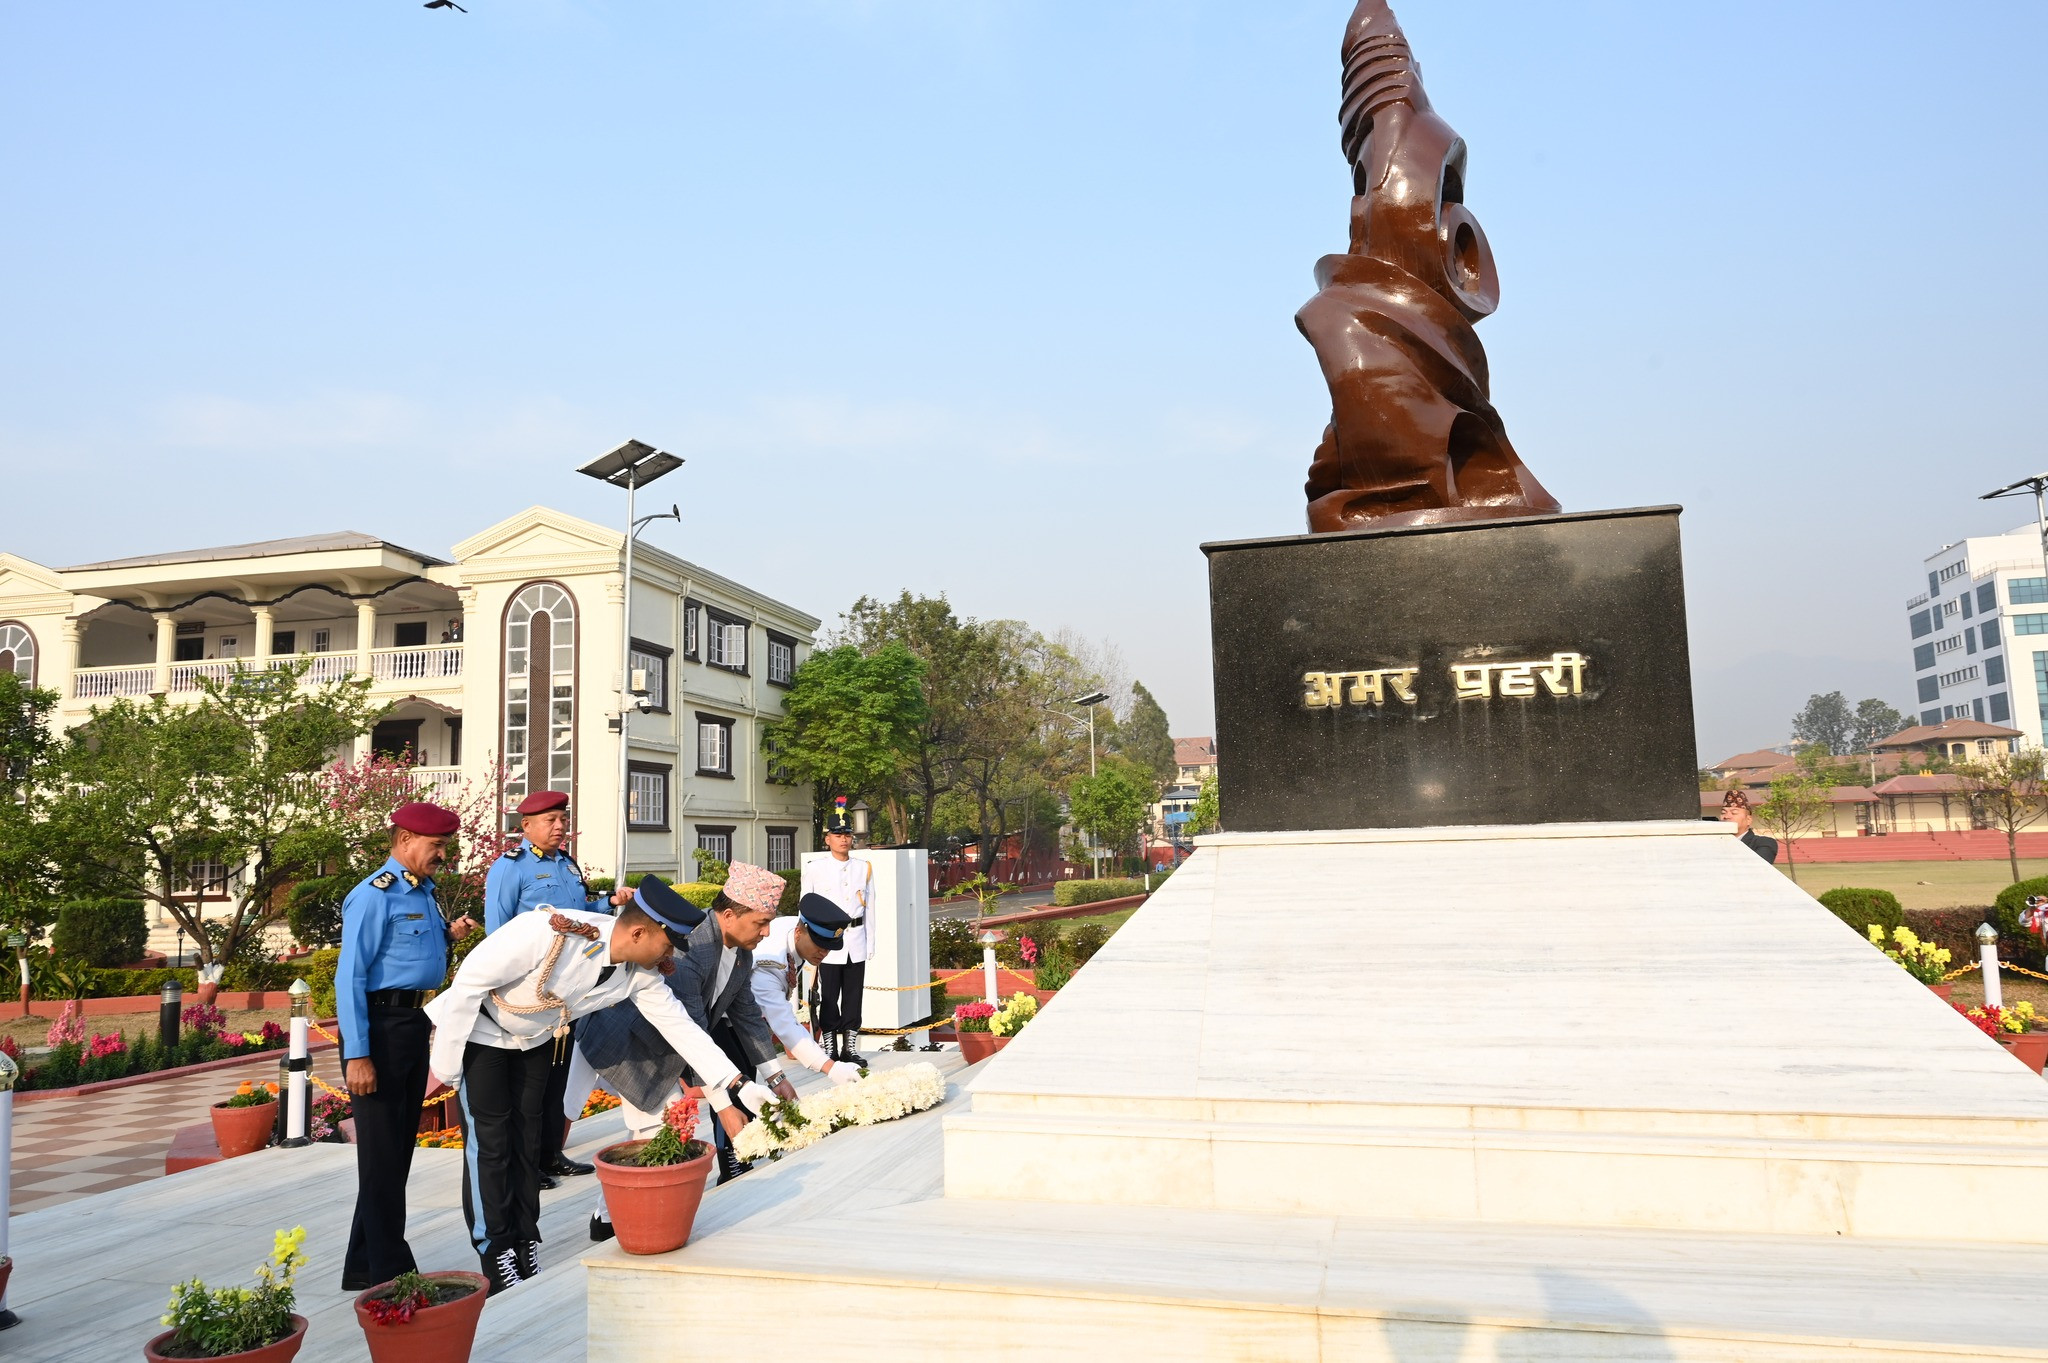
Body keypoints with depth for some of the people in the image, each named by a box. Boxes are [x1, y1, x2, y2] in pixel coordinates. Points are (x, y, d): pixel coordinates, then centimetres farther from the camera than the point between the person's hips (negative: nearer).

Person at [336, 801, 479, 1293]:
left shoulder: (425, 893, 13)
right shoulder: (374, 896, -13)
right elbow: (350, 977, -17)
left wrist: (449, 937, 5)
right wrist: (356, 1055, -21)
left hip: (416, 1024, 9)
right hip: (380, 1025, -9)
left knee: (400, 1149, 15)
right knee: (382, 1154, -1)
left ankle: (364, 1266, 27)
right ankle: (389, 1271, 8)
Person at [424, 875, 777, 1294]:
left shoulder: (640, 973, -20)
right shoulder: (547, 933, -39)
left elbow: (682, 1027, -15)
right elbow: (470, 981, -30)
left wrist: (739, 1088, -19)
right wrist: (445, 1062, -21)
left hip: (533, 1040, 6)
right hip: (480, 1032, -6)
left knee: (526, 1141, 11)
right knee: (489, 1144, -4)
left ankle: (526, 1247, 22)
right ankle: (497, 1260, 7)